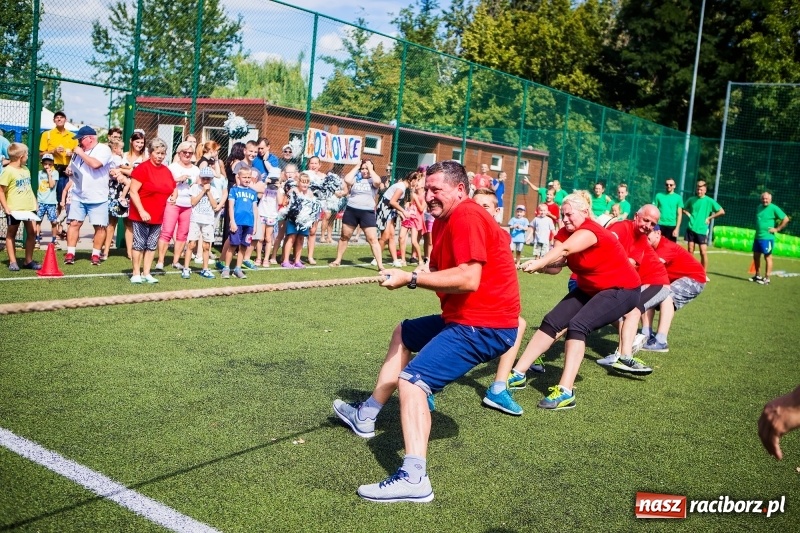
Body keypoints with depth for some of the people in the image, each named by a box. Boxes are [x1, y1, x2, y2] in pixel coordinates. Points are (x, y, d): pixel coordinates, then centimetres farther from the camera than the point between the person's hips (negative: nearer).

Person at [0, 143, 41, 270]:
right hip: (14, 209, -6)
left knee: (32, 231, 4)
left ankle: (28, 261, 14)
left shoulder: (25, 169, 11)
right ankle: (12, 262, 13)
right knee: (11, 234, 7)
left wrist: (34, 202, 15)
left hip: (29, 207, 7)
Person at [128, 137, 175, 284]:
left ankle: (146, 273, 18)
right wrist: (141, 211, -21)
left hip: (158, 216, 6)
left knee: (152, 245, 10)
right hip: (141, 215, -6)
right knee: (139, 243, 0)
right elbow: (133, 191, -15)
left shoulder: (167, 171, 8)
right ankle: (136, 274, 8)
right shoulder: (142, 168, -11)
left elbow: (171, 189, 25)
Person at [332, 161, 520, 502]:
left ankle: (414, 479, -30)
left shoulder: (467, 217, -19)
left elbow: (469, 279, -29)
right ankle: (366, 416, 35)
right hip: (464, 317, 11)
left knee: (411, 380, -23)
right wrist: (413, 275, -8)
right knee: (403, 333, 27)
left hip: (484, 325, -11)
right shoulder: (444, 221, 13)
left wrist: (411, 278, -27)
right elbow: (440, 272, 13)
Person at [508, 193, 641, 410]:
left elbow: (563, 250, -46)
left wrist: (538, 263, -59)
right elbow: (556, 265, -20)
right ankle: (518, 374, 5)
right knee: (551, 322, -1)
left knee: (577, 325, -27)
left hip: (622, 290, -8)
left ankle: (566, 392, -29)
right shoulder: (565, 233, -3)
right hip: (589, 289, 9)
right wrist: (539, 266, -40)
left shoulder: (590, 231, -25)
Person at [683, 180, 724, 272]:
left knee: (703, 252, -5)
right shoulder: (691, 200, 7)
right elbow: (684, 209, 23)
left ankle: (704, 274, 4)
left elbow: (722, 211, -5)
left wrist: (709, 218, -7)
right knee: (690, 251, 6)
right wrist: (689, 215, 4)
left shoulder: (709, 201, -4)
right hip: (691, 228, 3)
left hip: (702, 230, -3)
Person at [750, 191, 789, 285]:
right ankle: (757, 276, 26)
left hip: (767, 237, -8)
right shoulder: (759, 207, 12)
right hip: (757, 237, 8)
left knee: (768, 257, -2)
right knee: (756, 256, 13)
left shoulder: (774, 208, -10)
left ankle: (766, 278, 2)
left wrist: (777, 229, -11)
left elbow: (786, 219, -10)